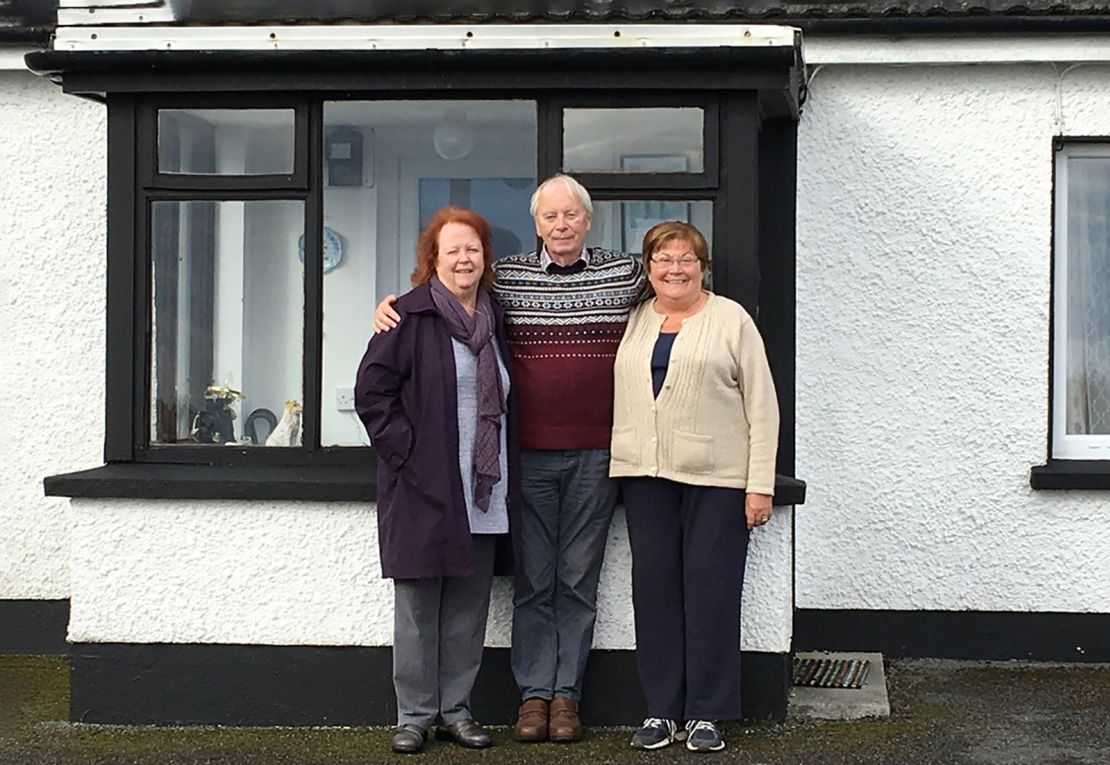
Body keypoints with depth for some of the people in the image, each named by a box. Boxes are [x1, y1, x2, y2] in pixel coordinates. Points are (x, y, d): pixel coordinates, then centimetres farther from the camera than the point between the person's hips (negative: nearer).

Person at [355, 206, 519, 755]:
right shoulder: (410, 315, -6)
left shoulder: (493, 318, 13)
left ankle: (455, 709, 19)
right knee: (418, 605, 1)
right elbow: (372, 390, -8)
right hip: (423, 487, -5)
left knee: (469, 605, 9)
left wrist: (505, 465, 12)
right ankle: (414, 714, 11)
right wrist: (407, 450, -13)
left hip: (483, 492, 6)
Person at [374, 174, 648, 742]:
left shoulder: (625, 274, 4)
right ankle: (534, 693, 13)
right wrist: (389, 306, -4)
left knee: (579, 580, 6)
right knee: (533, 579, 5)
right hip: (530, 455, 0)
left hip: (596, 455, 0)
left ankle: (567, 694, 14)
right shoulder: (507, 277, 4)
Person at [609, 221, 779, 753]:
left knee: (711, 590, -1)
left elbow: (761, 405, -2)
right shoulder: (633, 321, 13)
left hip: (717, 478, -4)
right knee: (653, 587, 4)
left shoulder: (731, 320, 2)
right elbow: (615, 394, 18)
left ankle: (705, 713, 8)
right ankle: (660, 709, 13)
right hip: (646, 473, 4)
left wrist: (760, 485, -8)